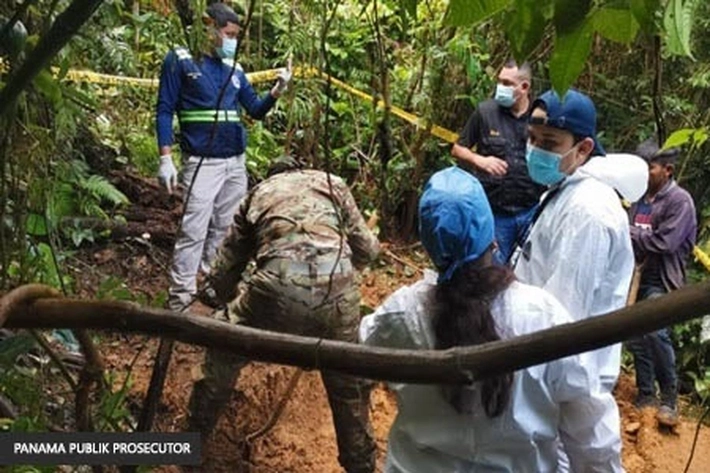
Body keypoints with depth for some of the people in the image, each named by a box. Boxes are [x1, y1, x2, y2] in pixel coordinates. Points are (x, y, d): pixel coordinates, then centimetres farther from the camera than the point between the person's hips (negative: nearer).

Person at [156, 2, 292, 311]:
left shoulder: (234, 69, 14)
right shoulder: (180, 60, -1)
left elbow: (256, 110, 16)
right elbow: (164, 111, -3)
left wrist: (277, 91, -4)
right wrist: (165, 160, -12)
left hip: (236, 161, 6)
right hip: (202, 162, -6)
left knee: (224, 229, 10)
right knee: (194, 230, -10)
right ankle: (180, 298, -4)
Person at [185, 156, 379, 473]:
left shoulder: (257, 194, 28)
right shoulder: (331, 183, 28)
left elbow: (222, 276, 24)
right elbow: (367, 251, 27)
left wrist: (238, 303, 45)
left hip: (278, 287, 0)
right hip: (338, 285, 1)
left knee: (223, 357, 29)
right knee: (349, 382, 27)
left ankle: (194, 438, 43)